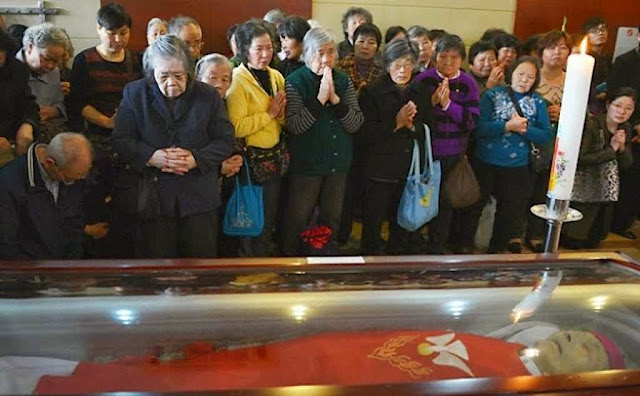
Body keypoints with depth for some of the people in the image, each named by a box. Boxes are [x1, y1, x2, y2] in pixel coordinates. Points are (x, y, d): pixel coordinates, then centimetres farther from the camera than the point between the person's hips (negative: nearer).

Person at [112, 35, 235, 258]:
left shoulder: (208, 95, 3)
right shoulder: (134, 93, 4)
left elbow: (225, 140, 1)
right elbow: (121, 140, 0)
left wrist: (196, 158, -16)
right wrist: (151, 156, -19)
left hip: (199, 197, 0)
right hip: (152, 197, 0)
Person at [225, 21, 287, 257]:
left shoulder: (276, 76, 9)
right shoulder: (238, 80, -12)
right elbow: (236, 127, -23)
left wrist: (280, 113, -5)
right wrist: (268, 114, -17)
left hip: (276, 156, 7)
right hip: (253, 159, -6)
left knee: (271, 218, 17)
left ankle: (266, 255, 35)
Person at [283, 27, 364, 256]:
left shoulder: (343, 81, 3)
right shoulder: (296, 81, -8)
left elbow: (356, 123, -5)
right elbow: (294, 125, -19)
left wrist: (335, 99, -18)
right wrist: (320, 99, -24)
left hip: (338, 162, 4)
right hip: (306, 163, -4)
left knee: (332, 218, 17)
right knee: (297, 220, 6)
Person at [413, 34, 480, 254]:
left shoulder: (468, 83, -2)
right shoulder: (423, 79, -5)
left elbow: (472, 120, -9)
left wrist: (448, 104, -20)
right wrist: (432, 102, -20)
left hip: (453, 154, 1)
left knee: (445, 202, 11)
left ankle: (437, 248, 28)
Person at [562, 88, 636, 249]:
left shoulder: (625, 128, 3)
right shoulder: (591, 124, -17)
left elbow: (627, 164, 5)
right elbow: (580, 158, -27)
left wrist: (622, 147, -14)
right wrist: (611, 150, -20)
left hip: (604, 192, 7)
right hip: (582, 190, -6)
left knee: (593, 241, 16)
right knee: (574, 242, 1)